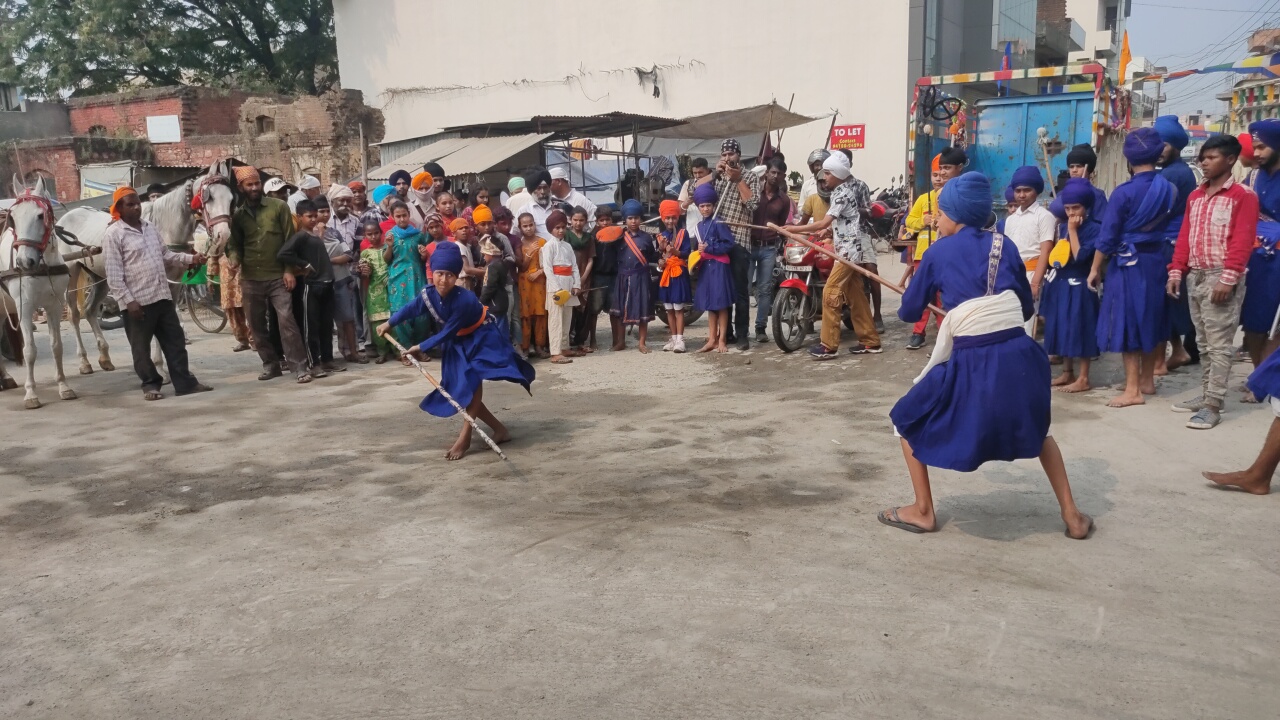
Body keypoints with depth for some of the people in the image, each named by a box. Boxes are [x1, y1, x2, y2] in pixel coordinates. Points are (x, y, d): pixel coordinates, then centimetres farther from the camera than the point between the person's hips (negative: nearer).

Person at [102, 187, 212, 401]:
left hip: (162, 296, 6)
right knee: (141, 347, 5)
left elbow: (166, 256, 19)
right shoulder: (113, 235, -8)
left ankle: (185, 382, 15)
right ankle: (150, 384, 18)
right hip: (138, 301, -6)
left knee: (175, 340, 9)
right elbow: (113, 274, -13)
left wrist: (190, 259, 3)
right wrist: (128, 301, -18)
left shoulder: (150, 228, 12)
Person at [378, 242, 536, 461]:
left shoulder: (465, 300, -35)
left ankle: (464, 438, -23)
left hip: (482, 338, -7)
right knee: (459, 390, 4)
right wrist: (389, 323, 19)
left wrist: (421, 348, -19)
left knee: (473, 380, -26)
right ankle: (499, 428, 16)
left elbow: (447, 332, -27)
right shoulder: (427, 294, -18)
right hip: (459, 342, 7)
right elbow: (410, 310, 5)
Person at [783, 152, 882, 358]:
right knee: (854, 295, 12)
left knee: (830, 293, -12)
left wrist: (794, 229, -23)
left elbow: (823, 223, -24)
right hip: (852, 249, 10)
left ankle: (828, 345, -11)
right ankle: (871, 341, 17)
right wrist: (827, 230, 12)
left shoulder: (843, 194, -16)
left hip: (848, 250, -10)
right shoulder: (848, 189, 14)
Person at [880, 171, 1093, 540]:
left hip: (972, 364, -4)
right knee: (1037, 428, 31)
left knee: (909, 420, 19)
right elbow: (1028, 307, 17)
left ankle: (922, 512, 18)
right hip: (1018, 356, 4)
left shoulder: (938, 253, 4)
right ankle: (1072, 515, 29)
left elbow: (908, 312, 12)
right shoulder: (1005, 245, 10)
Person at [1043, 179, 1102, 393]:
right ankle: (1067, 373, 23)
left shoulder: (1094, 229, -12)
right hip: (1060, 284, 7)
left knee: (1079, 330, -3)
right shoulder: (1063, 226, 10)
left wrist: (1073, 230, -19)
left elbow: (1079, 257, -22)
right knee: (1062, 329, 12)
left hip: (1078, 287, -7)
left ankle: (1083, 379, 3)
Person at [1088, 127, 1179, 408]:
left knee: (1127, 322, -1)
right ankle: (1147, 380, 27)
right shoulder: (1169, 189, 1)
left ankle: (1132, 390, 1)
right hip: (1156, 260, 6)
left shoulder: (1124, 192, -15)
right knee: (1150, 318, 16)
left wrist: (1095, 269, -4)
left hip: (1128, 263, -6)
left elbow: (1107, 237, -12)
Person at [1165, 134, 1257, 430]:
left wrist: (1228, 278, -20)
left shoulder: (1243, 195, -5)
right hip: (1195, 276, 7)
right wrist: (1177, 271, 8)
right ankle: (1206, 395, 20)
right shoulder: (1195, 196, 16)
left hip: (1221, 277, -7)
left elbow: (1243, 240, -13)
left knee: (1220, 344, -6)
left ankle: (1213, 406, -6)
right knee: (1205, 342, 13)